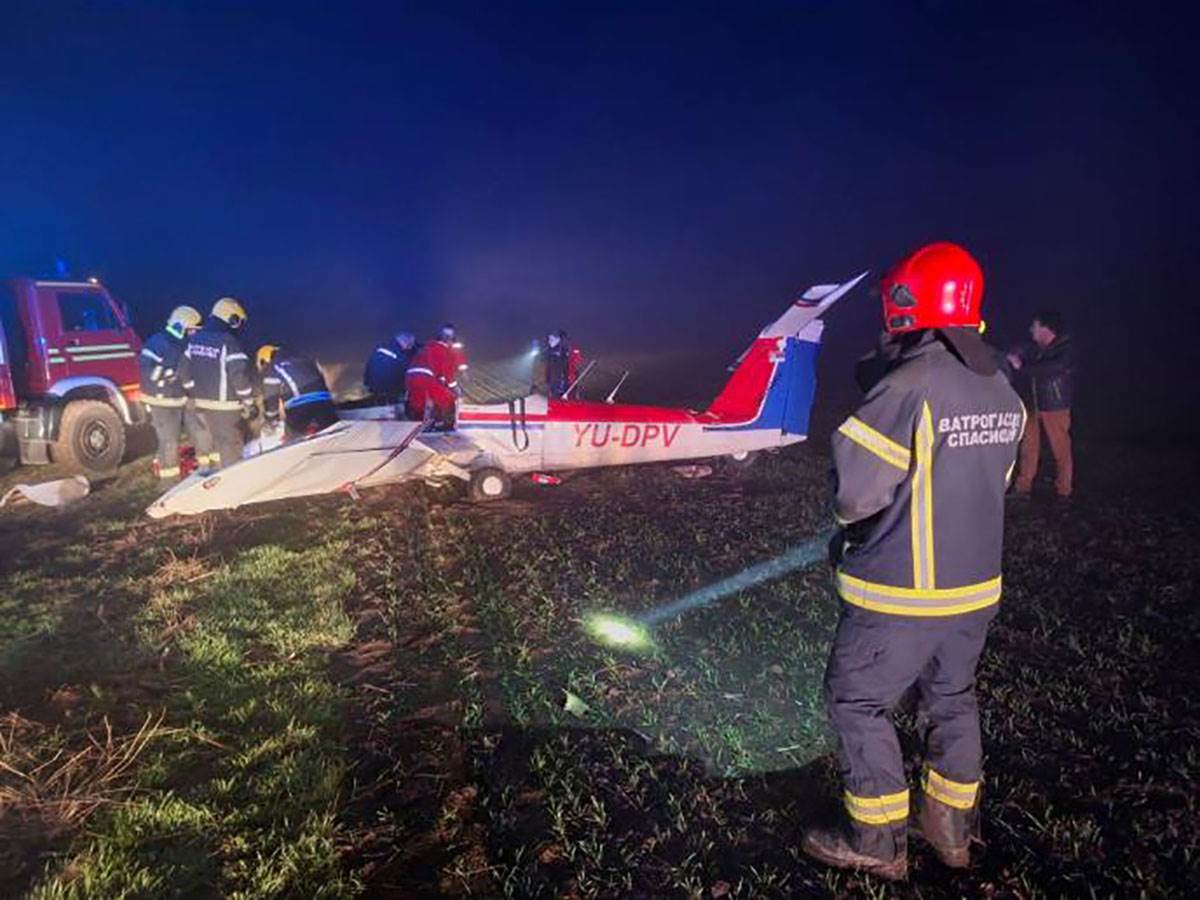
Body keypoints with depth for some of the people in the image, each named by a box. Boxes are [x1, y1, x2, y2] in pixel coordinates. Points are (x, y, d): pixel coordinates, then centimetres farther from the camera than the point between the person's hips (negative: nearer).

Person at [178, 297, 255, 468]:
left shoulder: (195, 339, 6)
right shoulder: (228, 342, -18)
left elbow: (184, 369, 12)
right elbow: (240, 375, -22)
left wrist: (194, 393, 21)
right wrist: (249, 403, -12)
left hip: (201, 403, 8)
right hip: (224, 405, -8)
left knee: (218, 441, 21)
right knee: (231, 446, 2)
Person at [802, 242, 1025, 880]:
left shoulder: (907, 389, -24)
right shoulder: (1004, 394, 2)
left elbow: (855, 494, -22)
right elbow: (992, 484, 10)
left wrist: (848, 515, -1)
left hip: (901, 593, -7)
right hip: (976, 586, 8)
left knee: (858, 702, 9)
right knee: (951, 699, 23)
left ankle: (877, 842, 20)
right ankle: (951, 828, 37)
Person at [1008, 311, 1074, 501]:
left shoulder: (1065, 350, -15)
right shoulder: (1037, 348, 1)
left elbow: (1050, 369, -30)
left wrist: (1021, 366, -26)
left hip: (1056, 408, -5)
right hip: (1035, 406, 5)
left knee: (1061, 450, 4)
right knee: (1028, 447, 8)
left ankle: (1063, 491, 16)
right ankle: (1023, 487, 18)